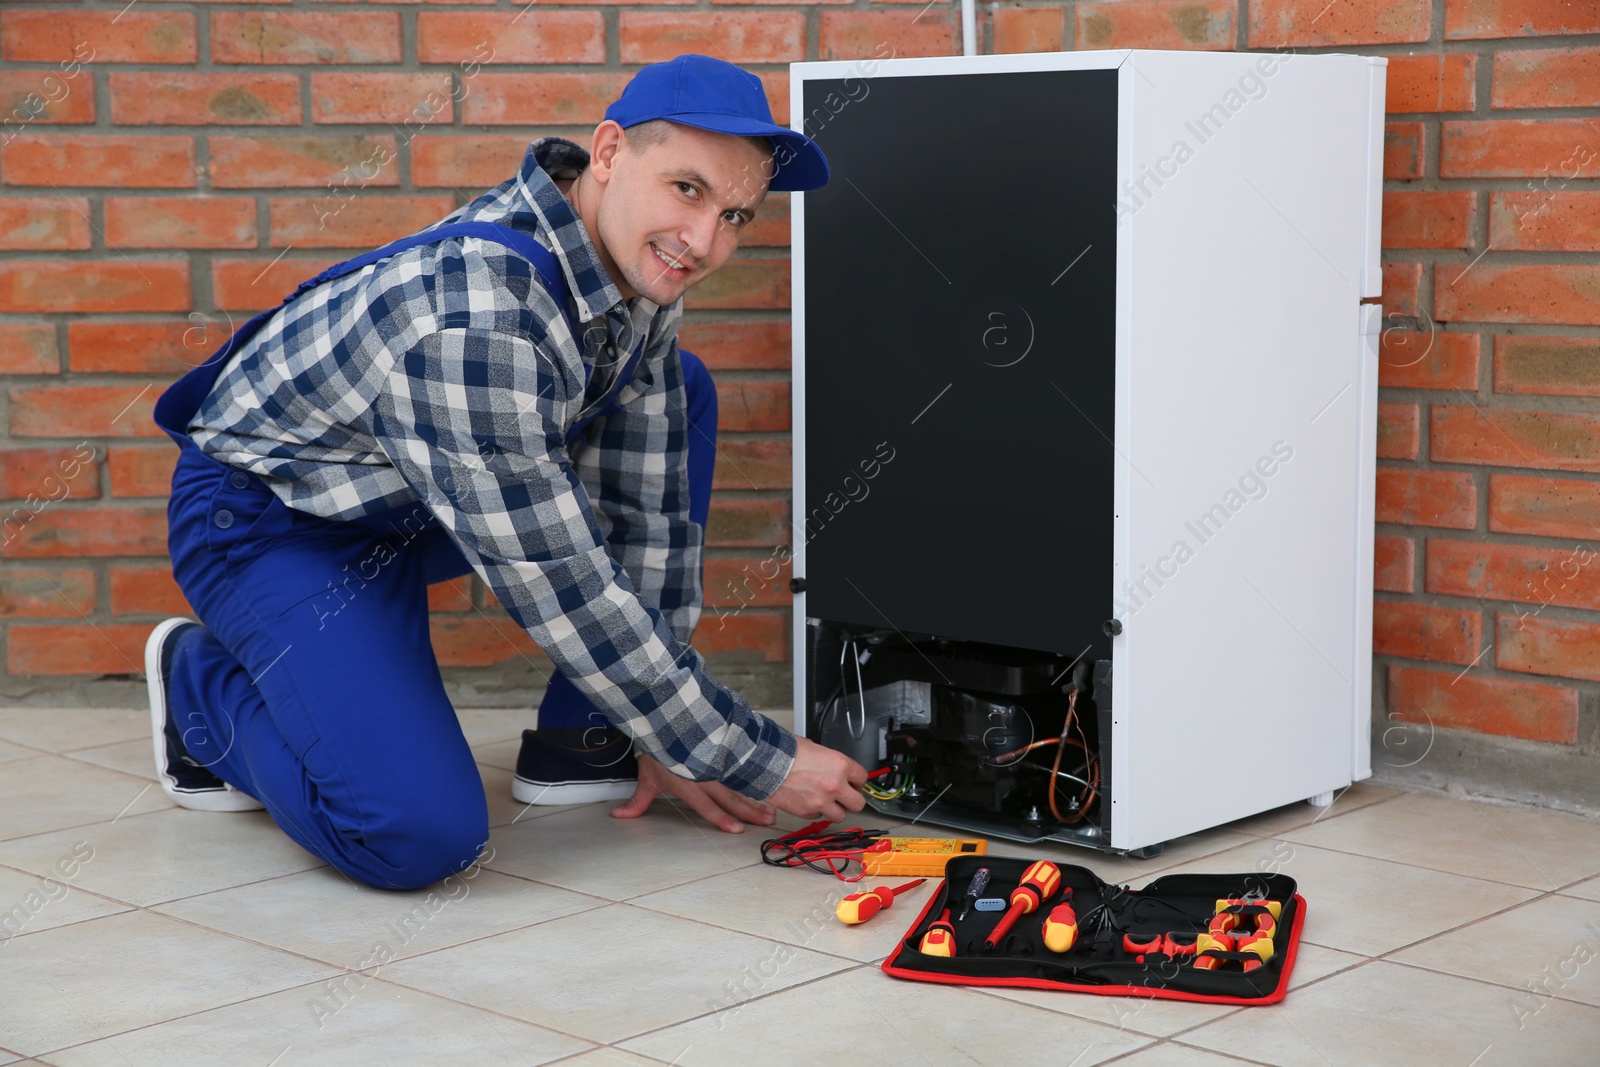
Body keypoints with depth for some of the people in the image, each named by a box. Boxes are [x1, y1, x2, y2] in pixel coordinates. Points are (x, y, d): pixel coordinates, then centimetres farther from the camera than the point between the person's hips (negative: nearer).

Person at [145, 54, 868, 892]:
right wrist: (762, 765, -25)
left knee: (681, 394, 1)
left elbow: (644, 504, -3)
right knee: (422, 837, -25)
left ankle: (579, 741, 6)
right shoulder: (473, 324, -37)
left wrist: (664, 739, -2)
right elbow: (566, 599, -33)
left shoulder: (633, 260, -10)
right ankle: (201, 679, 5)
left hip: (410, 507, 9)